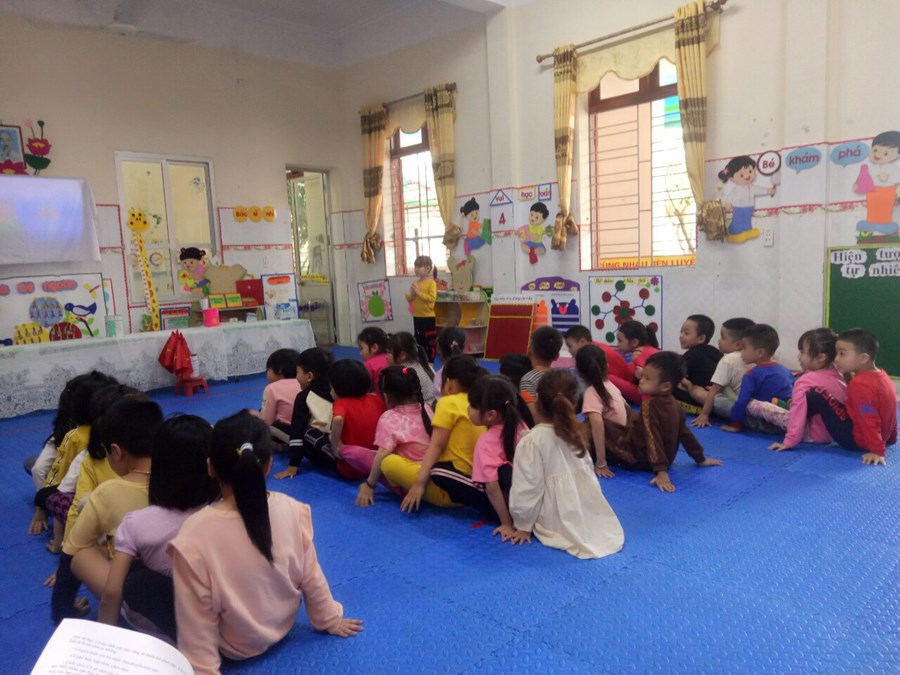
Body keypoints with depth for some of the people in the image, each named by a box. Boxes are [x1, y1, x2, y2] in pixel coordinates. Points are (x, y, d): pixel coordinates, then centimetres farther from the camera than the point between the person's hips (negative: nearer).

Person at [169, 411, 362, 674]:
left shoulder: (193, 536, -31)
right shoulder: (292, 509, -22)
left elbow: (197, 625, -21)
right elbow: (312, 578, -8)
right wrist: (330, 620, 10)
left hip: (235, 647, -3)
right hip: (284, 624, 3)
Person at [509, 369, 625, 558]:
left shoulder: (532, 440, -19)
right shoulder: (575, 432, 0)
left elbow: (527, 485, -15)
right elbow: (588, 469, 10)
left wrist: (523, 526, -5)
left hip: (561, 521, -7)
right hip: (588, 513, 7)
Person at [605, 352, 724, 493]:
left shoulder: (650, 404, -23)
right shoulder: (673, 403, 2)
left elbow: (652, 438, -31)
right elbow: (685, 433, 9)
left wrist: (661, 472, -36)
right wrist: (700, 459, 20)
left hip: (639, 458, -9)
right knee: (614, 427, 23)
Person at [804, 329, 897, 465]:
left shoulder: (861, 385, -22)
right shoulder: (881, 376, 7)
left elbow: (869, 421, -26)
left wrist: (877, 451, -26)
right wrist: (890, 437, 29)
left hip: (855, 440, -10)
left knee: (818, 394, -17)